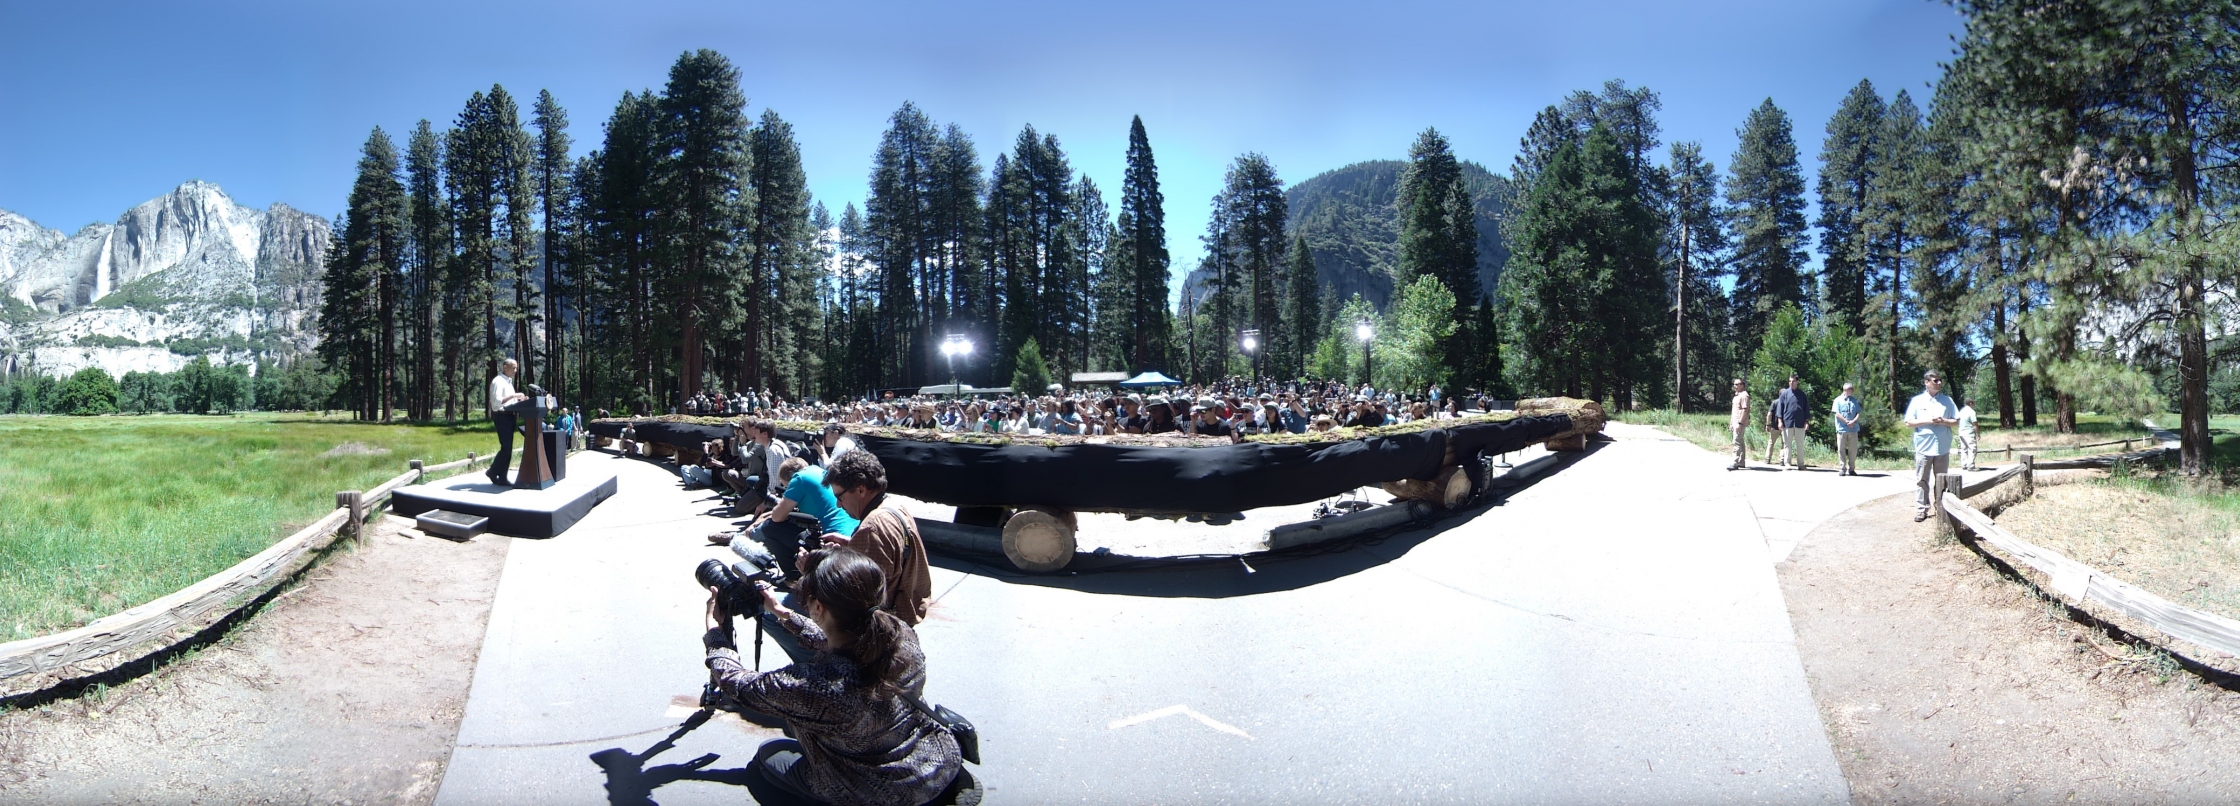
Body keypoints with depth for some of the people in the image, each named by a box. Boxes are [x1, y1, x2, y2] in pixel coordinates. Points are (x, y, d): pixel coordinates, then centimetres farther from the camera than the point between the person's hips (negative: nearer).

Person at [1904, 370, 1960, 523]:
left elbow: (1956, 421, 7)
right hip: (1923, 447, -2)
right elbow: (1908, 423, -2)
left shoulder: (1947, 401, 8)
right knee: (1922, 480, 0)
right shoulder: (1917, 401, 2)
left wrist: (1943, 421, -11)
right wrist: (1927, 421, -14)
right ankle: (1921, 509, 3)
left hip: (1942, 447, 2)